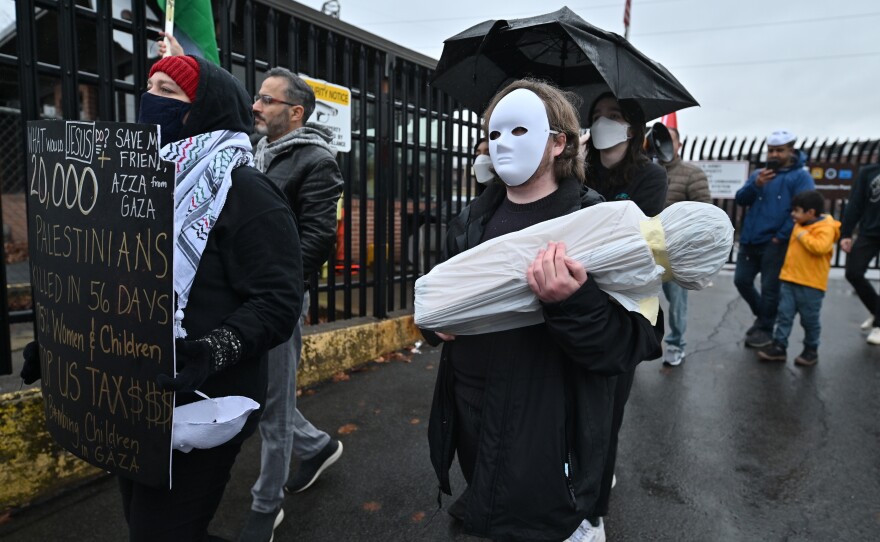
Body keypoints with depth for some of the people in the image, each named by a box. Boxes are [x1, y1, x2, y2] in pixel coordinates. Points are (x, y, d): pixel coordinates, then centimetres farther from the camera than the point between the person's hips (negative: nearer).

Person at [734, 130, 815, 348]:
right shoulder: (758, 174, 14)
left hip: (775, 244, -5)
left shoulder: (801, 176, -3)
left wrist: (780, 237, -17)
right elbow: (741, 200, 2)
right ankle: (762, 315, 33)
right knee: (742, 280, 10)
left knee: (770, 288, 1)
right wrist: (755, 185, -17)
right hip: (749, 241, 6)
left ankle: (765, 328, 17)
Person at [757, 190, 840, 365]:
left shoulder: (825, 227, -12)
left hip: (811, 284, -7)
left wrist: (802, 235, -20)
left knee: (810, 320, 6)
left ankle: (811, 350, 21)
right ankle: (778, 346, 8)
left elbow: (819, 247, -31)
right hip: (789, 279, 7)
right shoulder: (800, 225, 13)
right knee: (784, 315, 4)